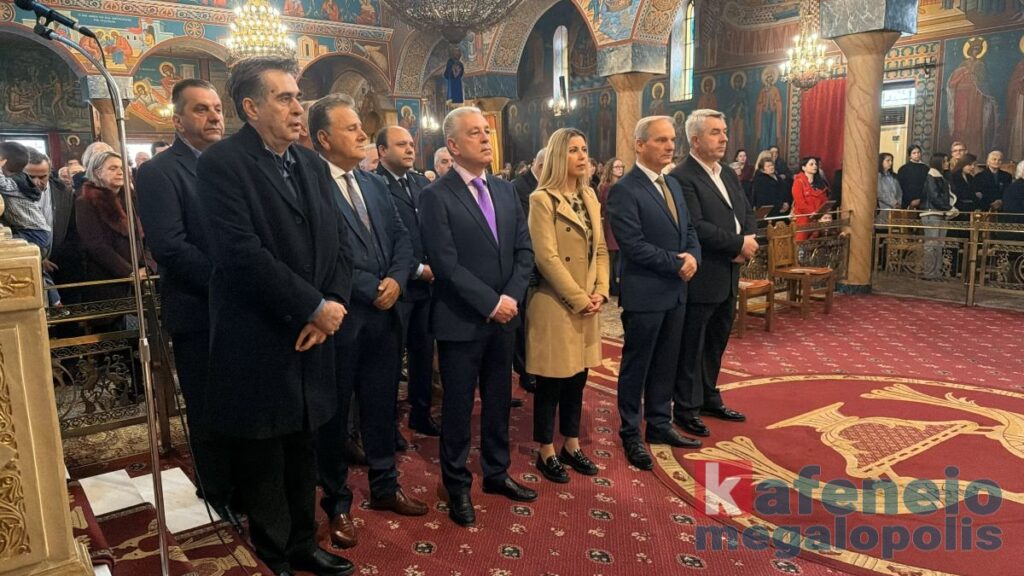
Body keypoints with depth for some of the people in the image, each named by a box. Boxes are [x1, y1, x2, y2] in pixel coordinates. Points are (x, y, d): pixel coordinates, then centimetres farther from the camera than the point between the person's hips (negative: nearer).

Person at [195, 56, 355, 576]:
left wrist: (331, 306, -7)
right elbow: (243, 254, -21)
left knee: (302, 451, 18)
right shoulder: (221, 163, -11)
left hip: (312, 337, 6)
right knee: (263, 460, 11)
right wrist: (315, 308, -16)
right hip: (258, 345, -6)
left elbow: (340, 241, 8)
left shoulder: (310, 163, 11)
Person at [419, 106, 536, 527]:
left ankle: (496, 472, 35)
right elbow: (446, 264, -17)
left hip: (504, 317, 6)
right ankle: (457, 484, 27)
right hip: (461, 321, -5)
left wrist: (512, 297, -9)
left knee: (499, 400, 17)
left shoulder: (505, 190, 9)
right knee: (458, 406, 9)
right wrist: (489, 303, -18)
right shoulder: (436, 196, -10)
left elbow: (524, 250, 5)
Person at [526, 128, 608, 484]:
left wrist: (600, 292, -2)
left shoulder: (589, 196, 12)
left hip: (588, 303, 7)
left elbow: (600, 250, 12)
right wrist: (579, 299, -16)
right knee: (552, 381, 4)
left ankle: (571, 446, 29)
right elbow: (547, 258, -17)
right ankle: (546, 453, 19)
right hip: (555, 304, -7)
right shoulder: (542, 200, -11)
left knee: (577, 379, 15)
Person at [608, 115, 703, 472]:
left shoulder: (673, 185, 12)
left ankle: (659, 425, 31)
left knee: (666, 364, 16)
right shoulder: (624, 190, -14)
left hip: (675, 292, 8)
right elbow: (633, 245, -21)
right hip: (644, 294, -8)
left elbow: (689, 231, 14)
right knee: (636, 366, 6)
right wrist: (677, 263, -17)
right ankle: (631, 434, 20)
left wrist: (692, 256, -7)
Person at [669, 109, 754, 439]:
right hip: (701, 279, -8)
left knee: (716, 343, 18)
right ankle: (686, 408, 16)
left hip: (728, 276, 8)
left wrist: (746, 246, -8)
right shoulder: (682, 177, -15)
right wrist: (739, 243, -16)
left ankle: (709, 397, 32)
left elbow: (747, 214, 12)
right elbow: (697, 227, -23)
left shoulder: (728, 175, 14)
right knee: (692, 347, 4)